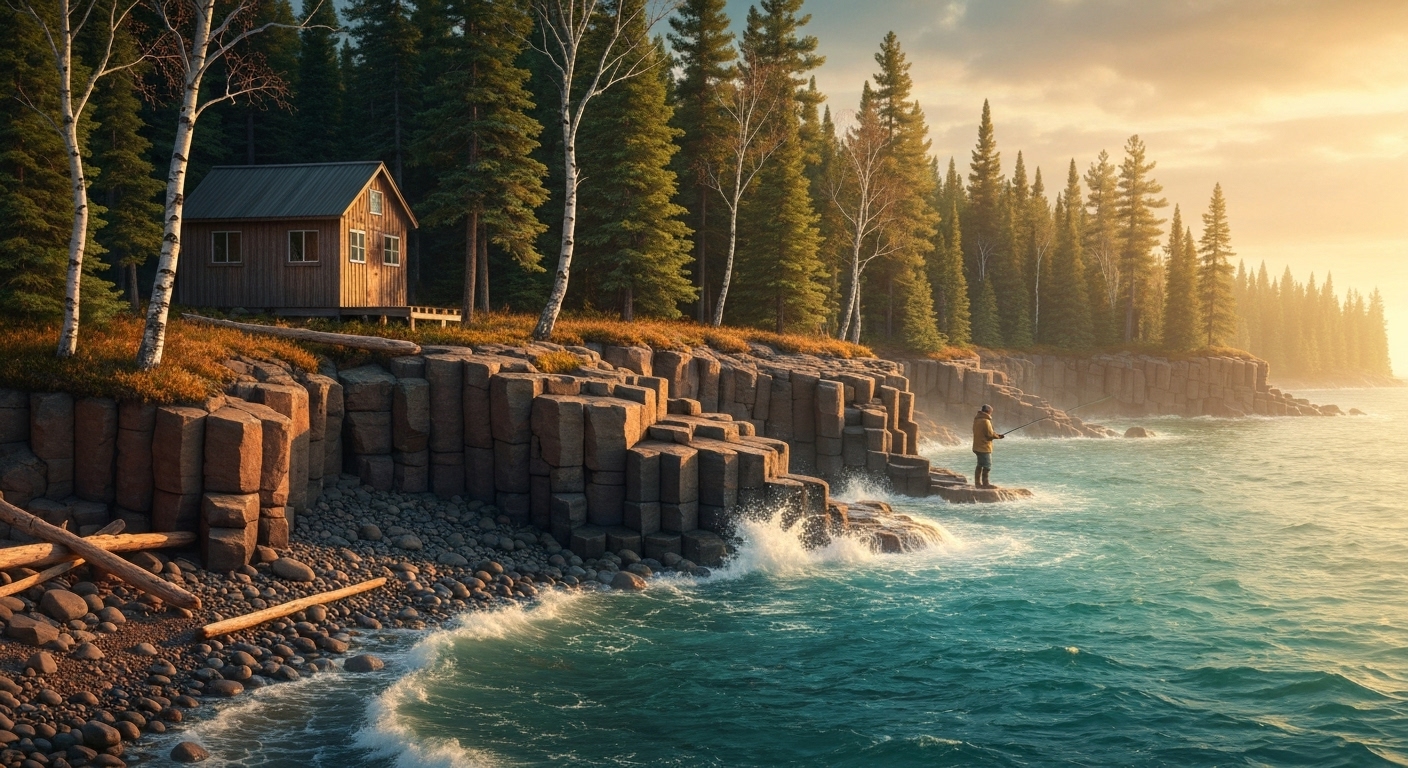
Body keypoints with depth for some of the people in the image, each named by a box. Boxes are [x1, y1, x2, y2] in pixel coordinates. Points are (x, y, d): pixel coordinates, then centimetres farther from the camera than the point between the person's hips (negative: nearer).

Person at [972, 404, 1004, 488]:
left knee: (980, 465, 16)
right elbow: (990, 434, -17)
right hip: (984, 448, -9)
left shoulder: (977, 419, 10)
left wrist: (995, 434, 10)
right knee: (987, 466, -3)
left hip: (977, 447, 9)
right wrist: (998, 436, 1)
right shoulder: (985, 421, -19)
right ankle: (985, 483, -1)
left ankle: (978, 482, 20)